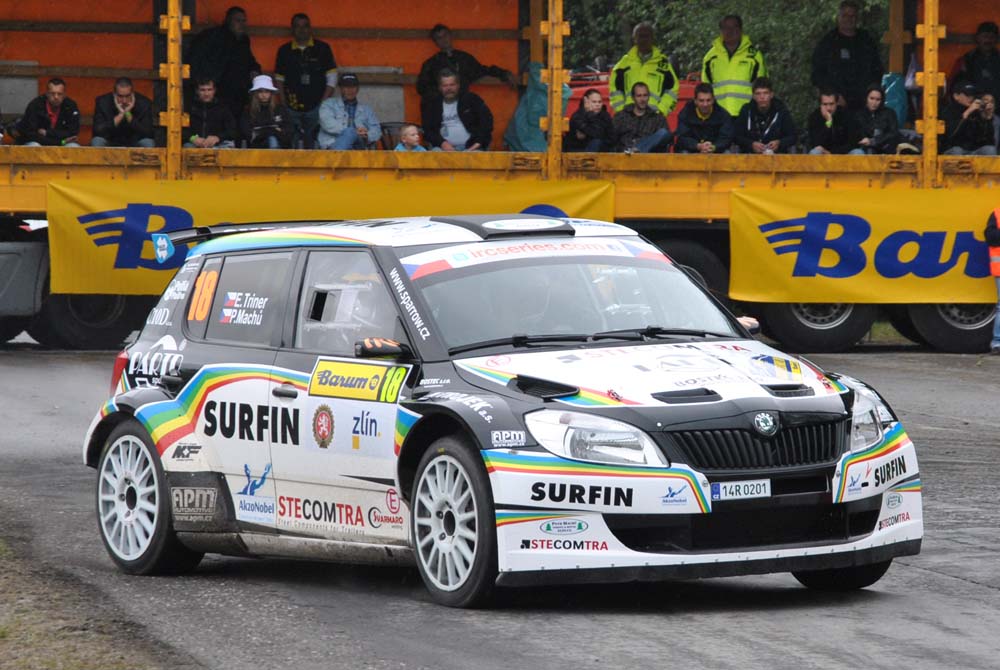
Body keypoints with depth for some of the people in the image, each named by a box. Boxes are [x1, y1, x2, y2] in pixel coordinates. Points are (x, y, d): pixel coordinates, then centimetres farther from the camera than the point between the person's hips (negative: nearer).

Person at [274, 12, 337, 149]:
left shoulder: (322, 48, 5)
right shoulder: (284, 50, 10)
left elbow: (332, 78, 4)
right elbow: (279, 80, 13)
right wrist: (283, 104, 1)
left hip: (315, 107, -1)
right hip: (292, 110, 1)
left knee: (314, 146, -8)